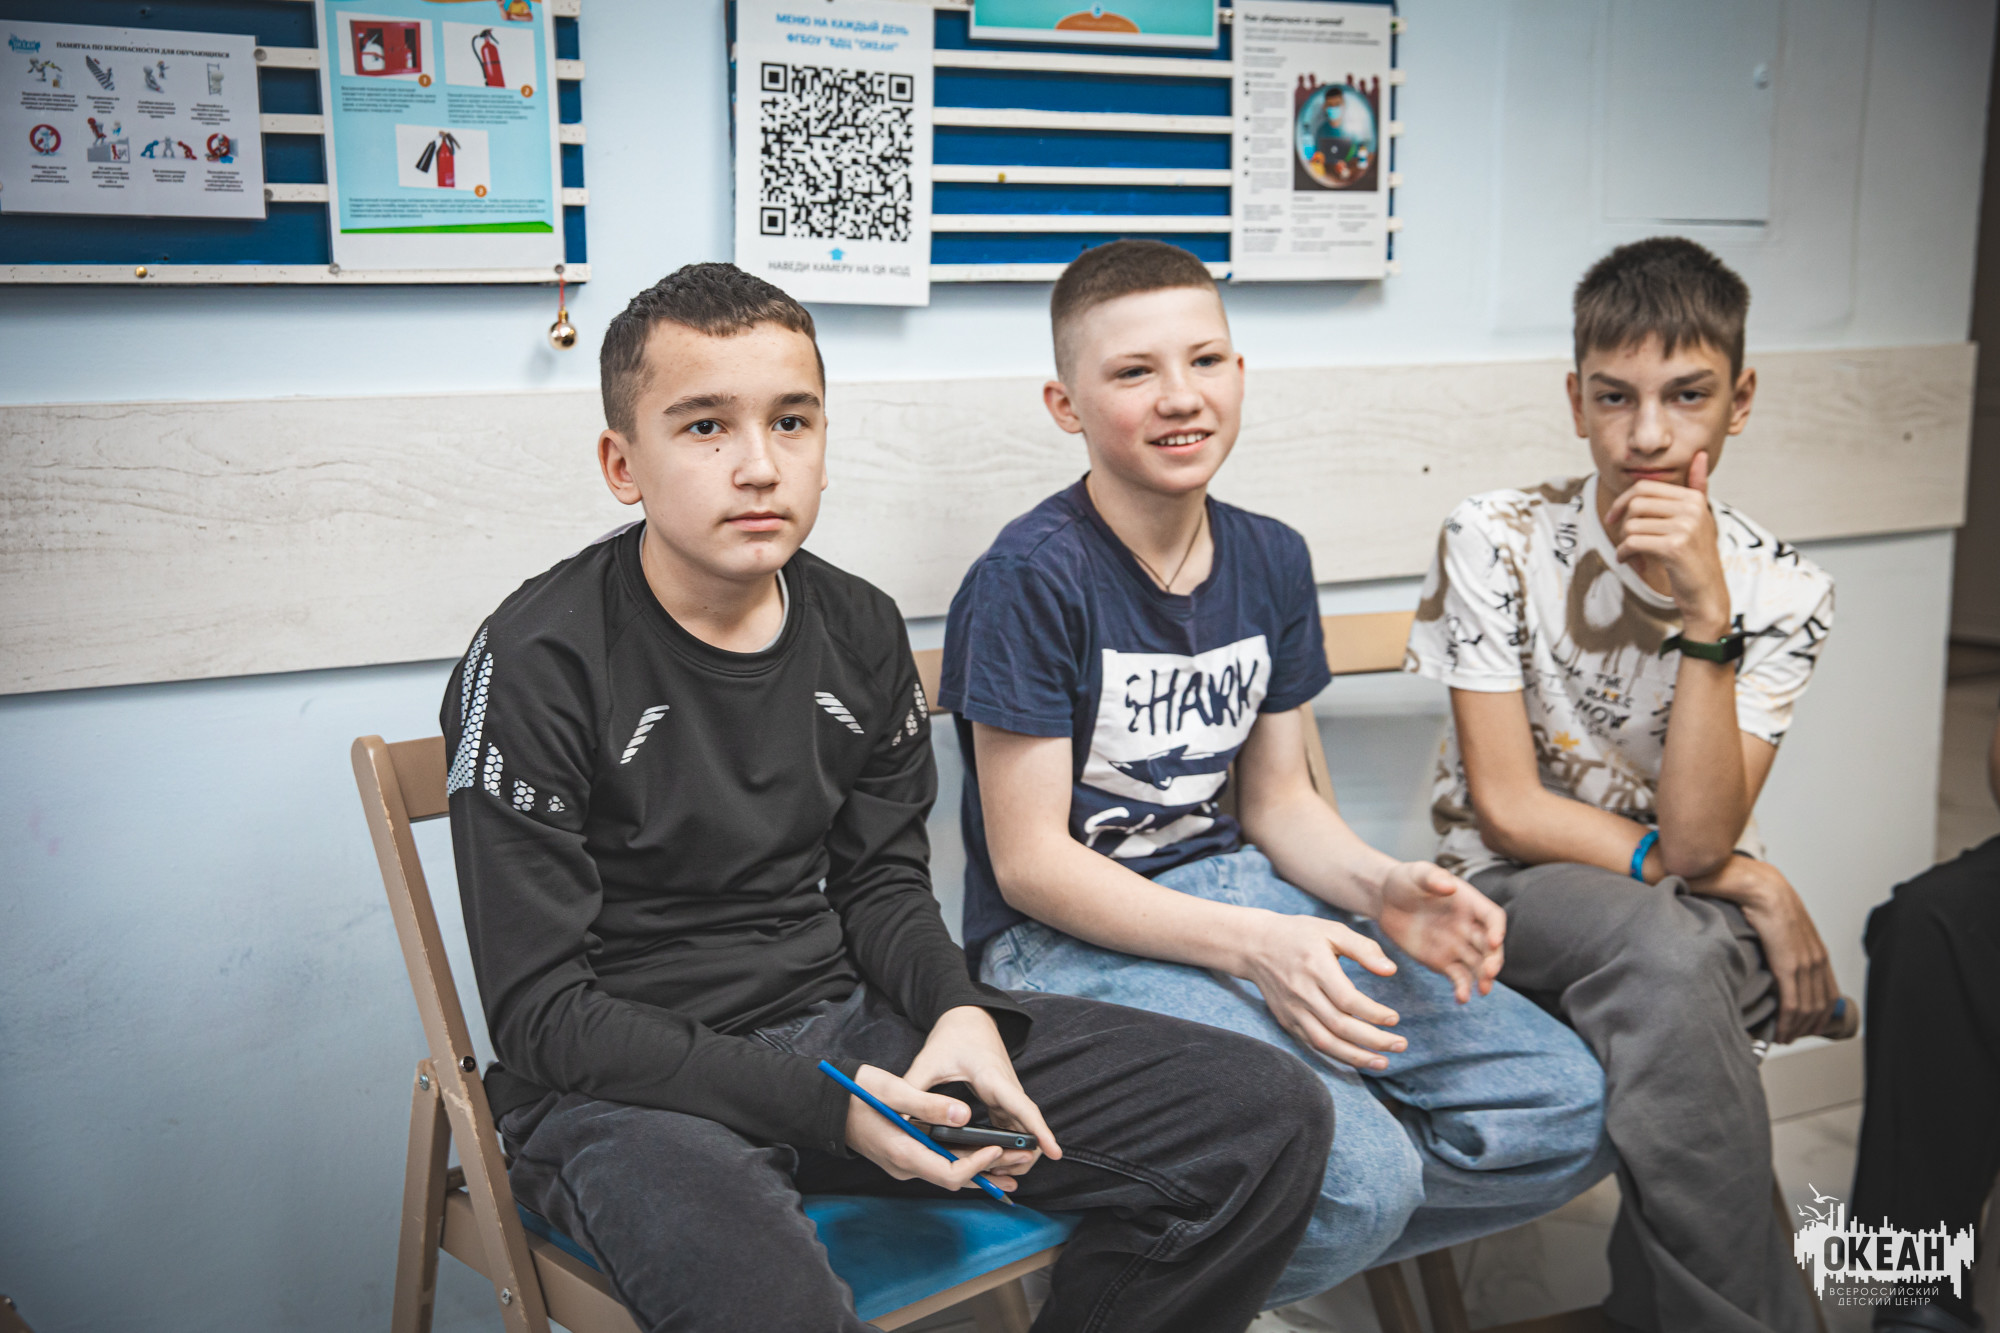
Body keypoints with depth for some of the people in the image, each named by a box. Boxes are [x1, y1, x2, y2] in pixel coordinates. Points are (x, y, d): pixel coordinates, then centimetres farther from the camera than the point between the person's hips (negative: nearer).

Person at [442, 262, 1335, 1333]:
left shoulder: (860, 632, 4)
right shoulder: (535, 667, -14)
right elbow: (540, 1011, -13)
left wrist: (959, 1009, -8)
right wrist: (822, 1107, -21)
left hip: (843, 1022, 6)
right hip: (627, 1084, -5)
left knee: (1271, 1118, -4)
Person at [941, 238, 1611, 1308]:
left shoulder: (1271, 561, 6)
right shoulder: (1031, 580, -15)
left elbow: (1277, 801, 12)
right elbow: (1031, 862, -15)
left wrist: (1383, 887, -9)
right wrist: (1252, 944, -25)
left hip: (1233, 891, 7)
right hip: (1069, 938, -7)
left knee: (1568, 1111, -3)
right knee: (1361, 1180, -28)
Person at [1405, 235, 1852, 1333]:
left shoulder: (1780, 592, -5)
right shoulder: (1497, 542, -10)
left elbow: (1696, 839, -17)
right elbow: (1508, 810, -12)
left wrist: (1705, 611, -26)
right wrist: (1755, 888, -12)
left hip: (1692, 913, 2)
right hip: (1510, 890, -2)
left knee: (1671, 969, -33)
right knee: (1662, 947, -33)